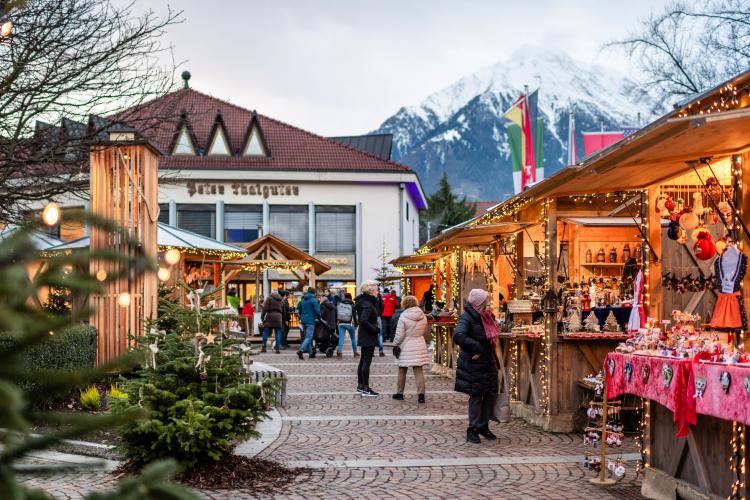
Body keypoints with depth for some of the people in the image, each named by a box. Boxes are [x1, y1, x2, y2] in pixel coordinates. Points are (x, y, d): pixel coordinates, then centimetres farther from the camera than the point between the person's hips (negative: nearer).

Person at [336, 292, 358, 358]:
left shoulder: (339, 304, 3)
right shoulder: (352, 305, -4)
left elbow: (336, 314, 5)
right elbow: (354, 316, -5)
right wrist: (356, 323, 6)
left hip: (341, 324, 2)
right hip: (349, 324, -2)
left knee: (341, 338, -1)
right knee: (353, 338, 11)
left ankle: (339, 352, -13)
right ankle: (355, 352, 16)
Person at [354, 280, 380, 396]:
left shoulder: (365, 301, 10)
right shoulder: (368, 304, -19)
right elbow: (363, 320, -29)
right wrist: (374, 329, -19)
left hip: (363, 335, 10)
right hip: (369, 337, -10)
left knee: (363, 361, 16)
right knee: (367, 362, -5)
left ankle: (360, 386, 24)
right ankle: (365, 389, -1)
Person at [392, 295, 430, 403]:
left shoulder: (403, 317, -13)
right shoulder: (423, 316, 2)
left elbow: (399, 335, -12)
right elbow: (425, 333, 13)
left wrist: (395, 344, 3)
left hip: (406, 347, -3)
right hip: (420, 345, 3)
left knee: (402, 371, 12)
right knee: (418, 370, 4)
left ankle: (399, 393, 22)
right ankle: (421, 394, -3)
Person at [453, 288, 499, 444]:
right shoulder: (466, 318, -15)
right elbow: (458, 336, -32)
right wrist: (477, 349, -26)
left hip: (488, 363, 8)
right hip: (473, 365, -8)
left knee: (491, 394, 9)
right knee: (476, 396, -2)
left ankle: (483, 426, 23)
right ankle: (472, 430, 9)